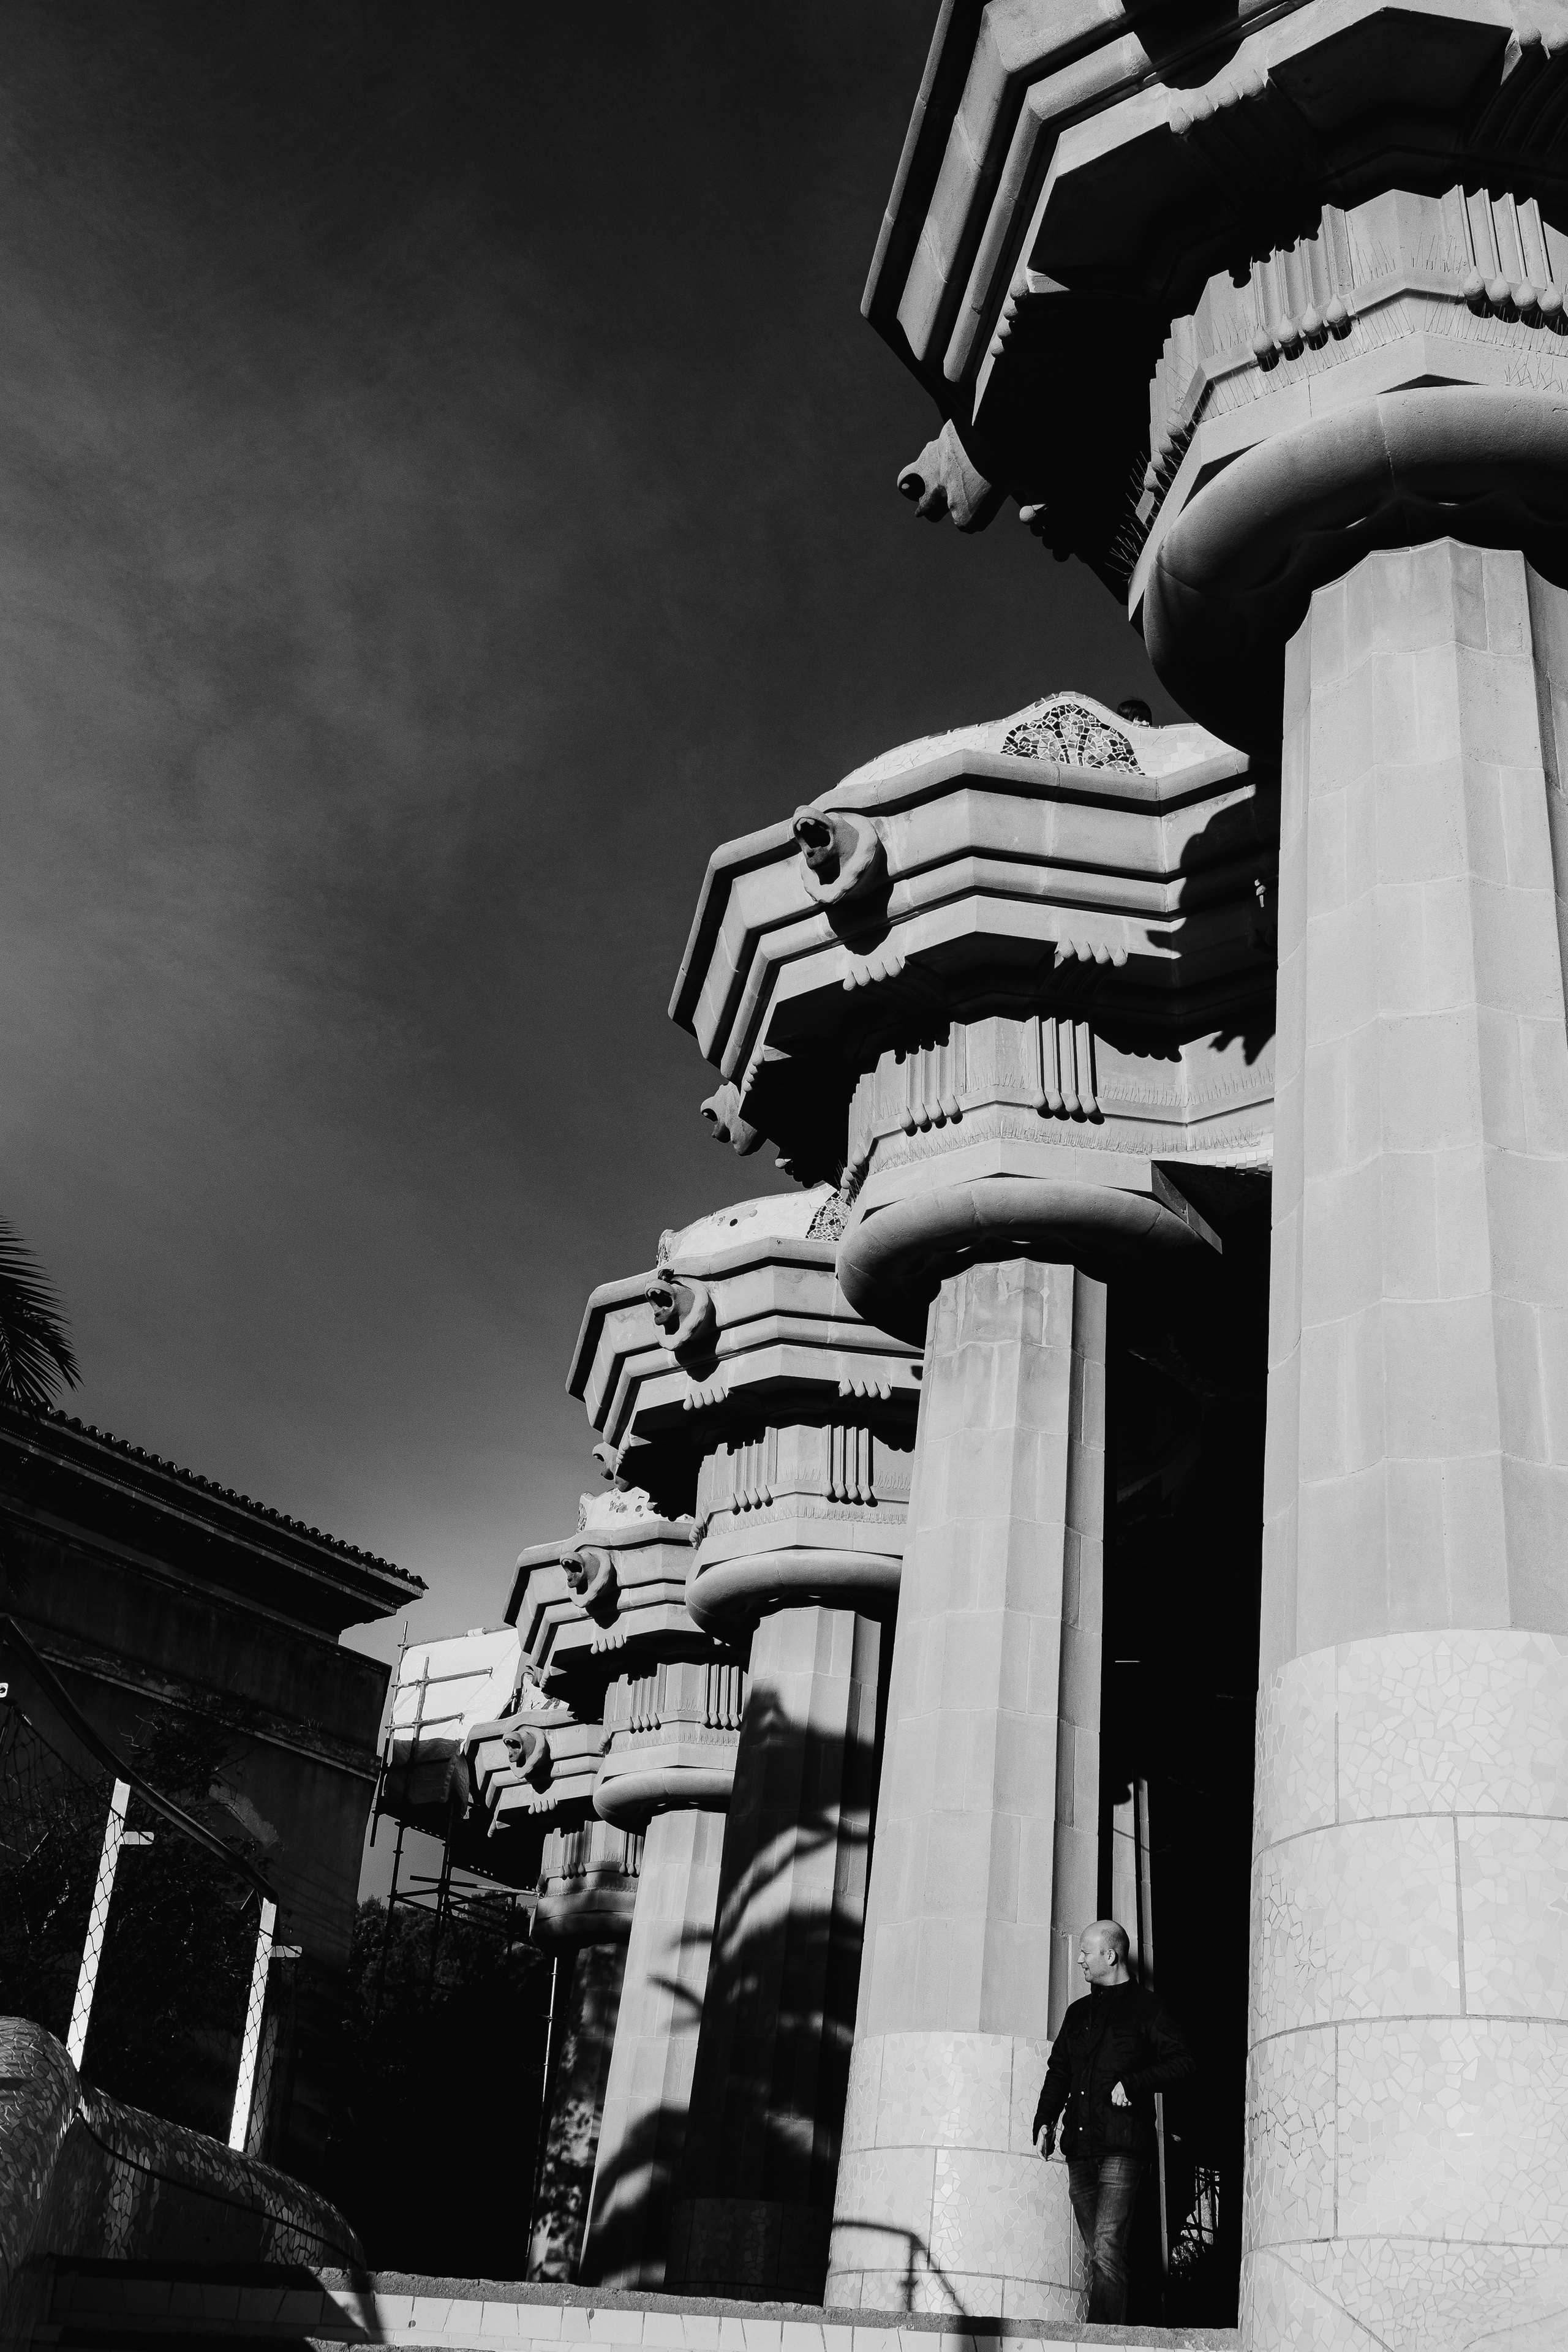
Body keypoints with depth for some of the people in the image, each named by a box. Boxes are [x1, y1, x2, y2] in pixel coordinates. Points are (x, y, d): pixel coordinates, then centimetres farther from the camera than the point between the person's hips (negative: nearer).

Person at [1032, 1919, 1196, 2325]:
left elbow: (1184, 2062, -3)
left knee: (1108, 2249, -16)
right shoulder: (1078, 2013, 22)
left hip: (1123, 2143, -6)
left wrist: (1133, 2083, -13)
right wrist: (1044, 2121, 9)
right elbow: (1058, 2072, 23)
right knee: (1096, 2254, 7)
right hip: (1080, 2146, 6)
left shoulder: (1146, 2008, 4)